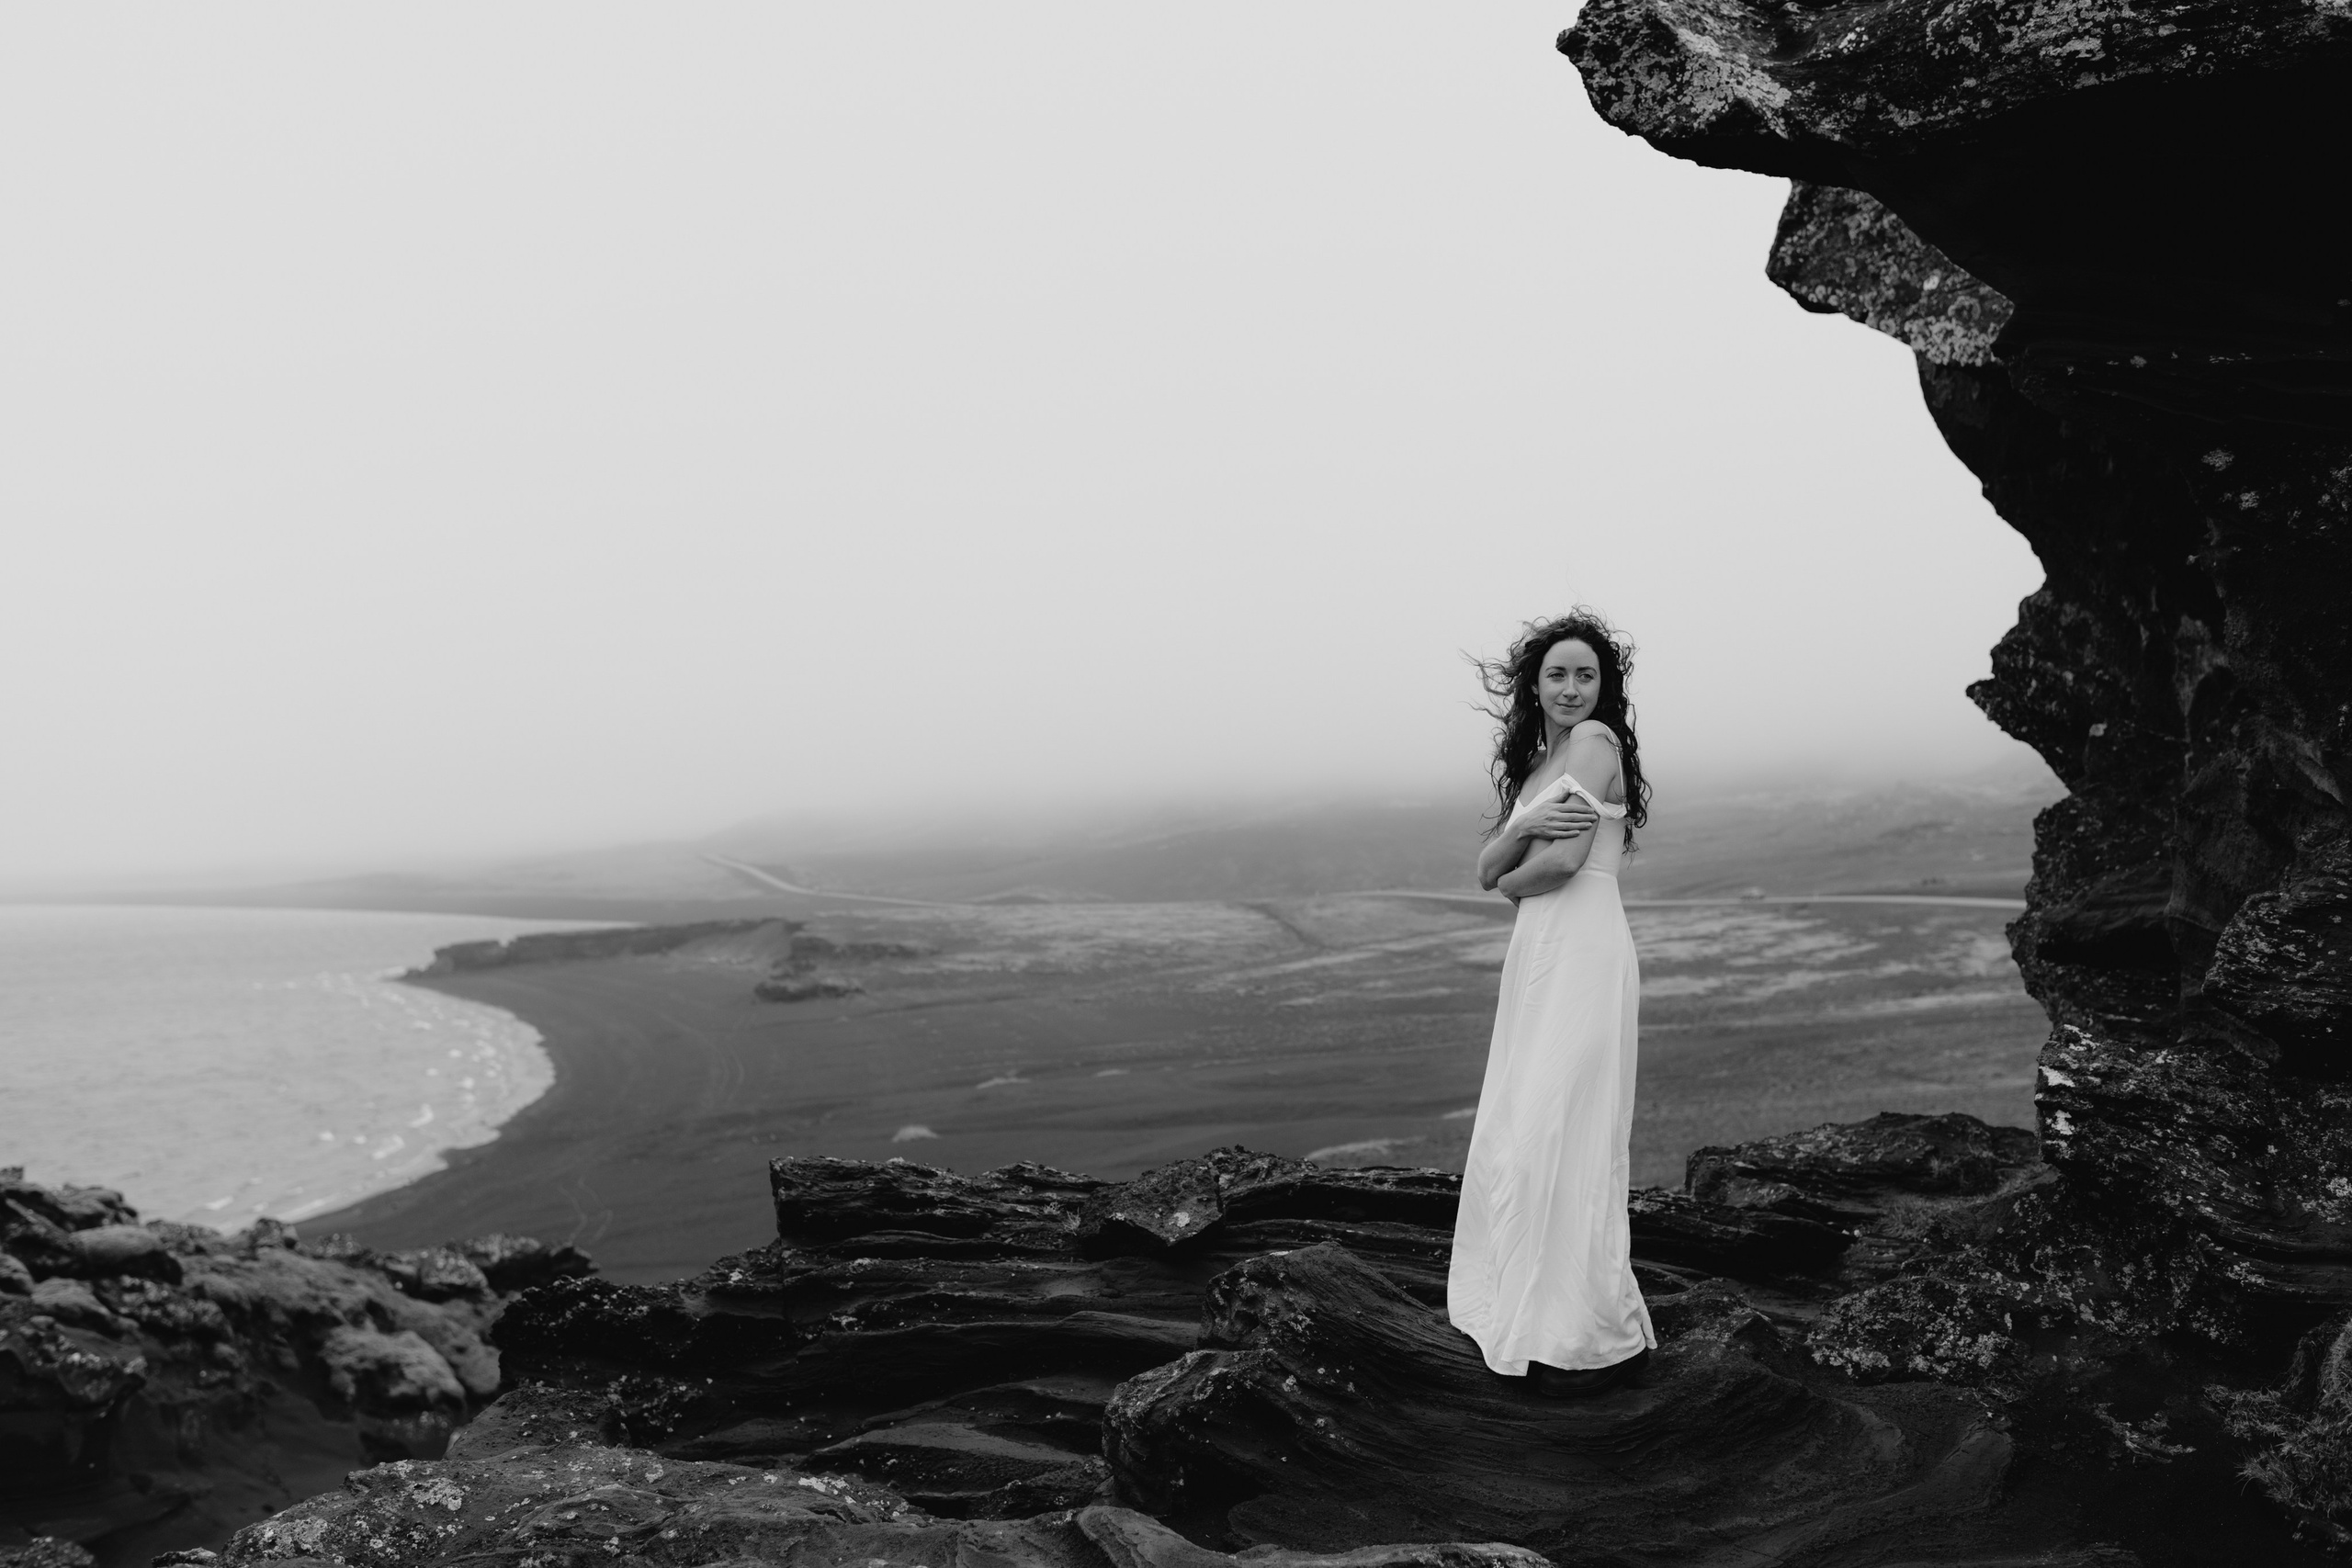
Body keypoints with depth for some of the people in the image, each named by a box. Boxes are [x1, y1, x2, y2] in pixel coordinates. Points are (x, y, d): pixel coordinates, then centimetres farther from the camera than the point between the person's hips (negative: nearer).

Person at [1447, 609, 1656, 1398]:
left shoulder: (1596, 739, -5)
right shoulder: (1531, 764, 19)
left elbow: (1564, 861, -15)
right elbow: (1487, 870, 11)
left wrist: (1515, 877, 5)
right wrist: (1525, 825, -9)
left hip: (1584, 951, -9)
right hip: (1536, 954, 9)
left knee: (1561, 1132, -9)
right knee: (1519, 1133, 11)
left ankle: (1607, 1335, -2)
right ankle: (1527, 1308, 21)